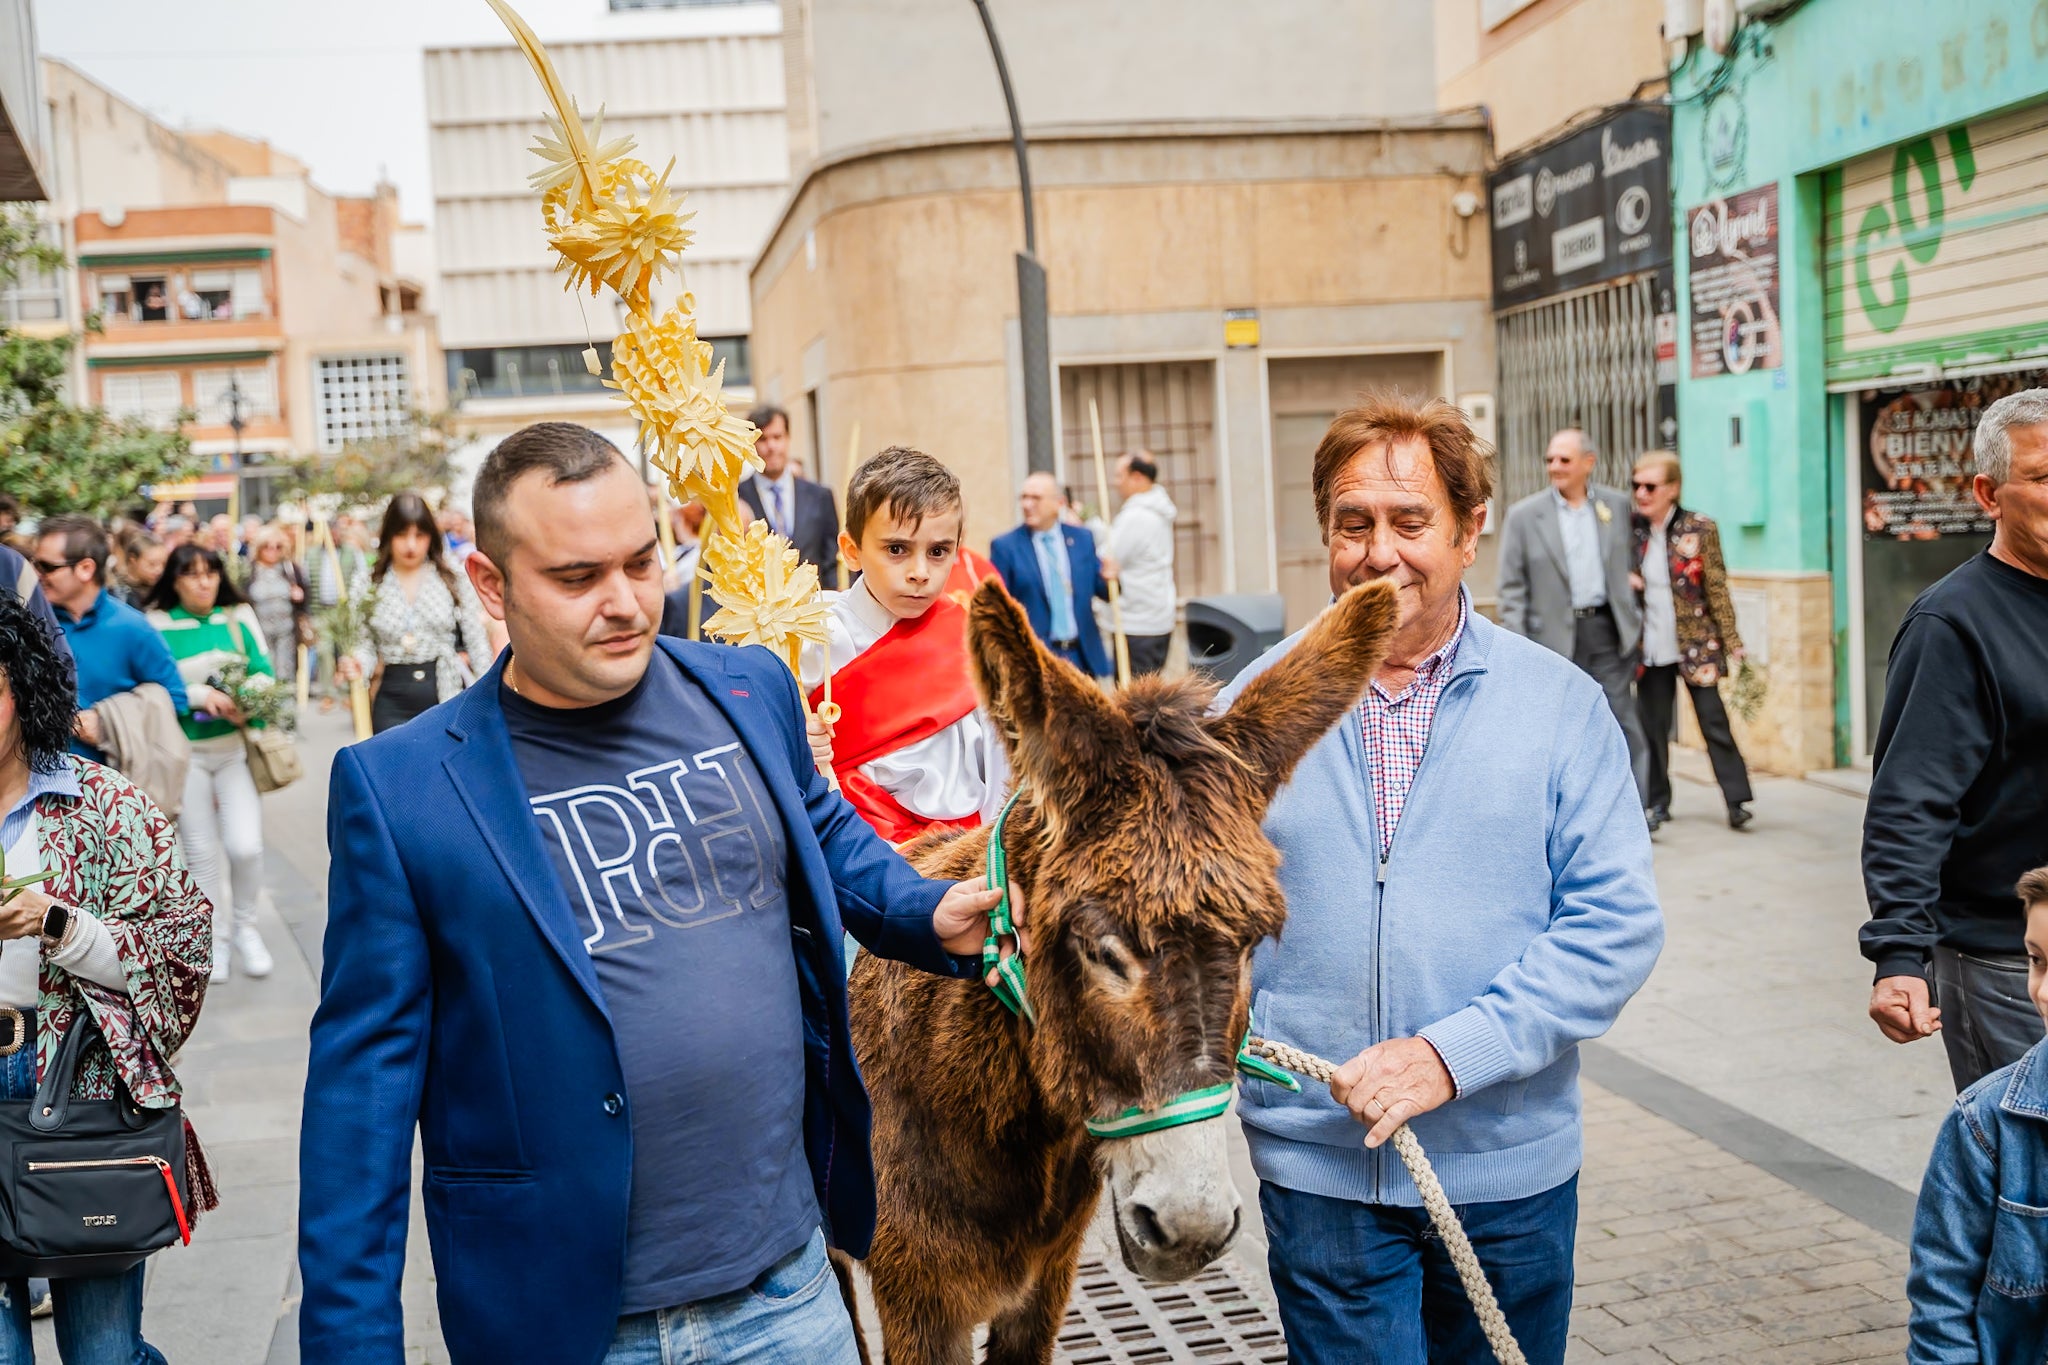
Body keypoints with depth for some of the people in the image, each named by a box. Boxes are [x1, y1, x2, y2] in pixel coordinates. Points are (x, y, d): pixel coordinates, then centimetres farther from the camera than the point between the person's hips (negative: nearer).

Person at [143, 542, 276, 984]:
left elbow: (265, 673, -1)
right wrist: (199, 695, -22)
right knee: (203, 852, 7)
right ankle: (216, 936, 25)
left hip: (235, 747, 1)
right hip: (183, 752, -1)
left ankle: (245, 926, 17)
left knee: (246, 846, -9)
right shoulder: (156, 624, -6)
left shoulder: (239, 617, 1)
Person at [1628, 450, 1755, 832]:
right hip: (1650, 649, 3)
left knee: (1715, 725, -1)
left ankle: (1737, 801, 6)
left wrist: (1732, 644, -7)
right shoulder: (1632, 529, 3)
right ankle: (1656, 802, 19)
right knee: (1653, 728, 8)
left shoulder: (1700, 529, -6)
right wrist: (1624, 581, -8)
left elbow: (1717, 589, -4)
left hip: (1696, 644, -3)